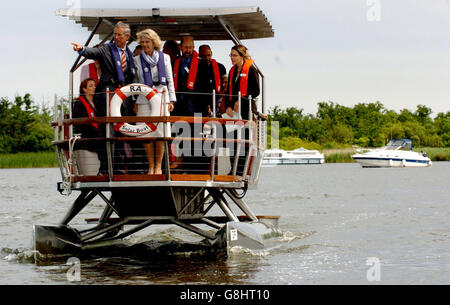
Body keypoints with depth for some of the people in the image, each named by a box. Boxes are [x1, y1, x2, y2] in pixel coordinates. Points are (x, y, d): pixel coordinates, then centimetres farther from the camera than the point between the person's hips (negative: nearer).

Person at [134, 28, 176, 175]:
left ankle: (158, 166, 3)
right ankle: (151, 166, 3)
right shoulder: (137, 60, 10)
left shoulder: (164, 58, 10)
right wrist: (134, 101, 8)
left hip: (161, 96, 0)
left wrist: (171, 99, 4)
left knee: (160, 131, -5)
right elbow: (135, 82, 13)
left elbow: (170, 80, 11)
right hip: (144, 98, 0)